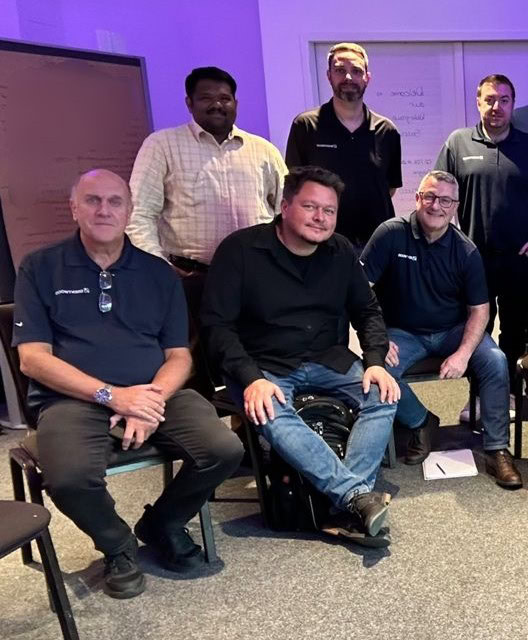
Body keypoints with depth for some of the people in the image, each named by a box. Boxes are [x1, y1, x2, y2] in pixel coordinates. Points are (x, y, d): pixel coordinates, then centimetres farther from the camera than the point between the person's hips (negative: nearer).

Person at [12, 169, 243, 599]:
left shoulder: (159, 273, 13)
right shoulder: (40, 268, 6)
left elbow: (179, 355, 9)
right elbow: (33, 358, -2)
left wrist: (154, 400, -13)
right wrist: (111, 394, -14)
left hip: (156, 393, 3)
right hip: (74, 398, -2)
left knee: (224, 450, -21)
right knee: (69, 478, -33)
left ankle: (162, 523, 12)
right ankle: (118, 546, 4)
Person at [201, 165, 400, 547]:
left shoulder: (341, 252, 7)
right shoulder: (240, 250, -9)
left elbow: (367, 310, 15)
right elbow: (217, 324, -11)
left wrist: (375, 361, -4)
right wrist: (251, 379, -24)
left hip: (329, 361, 5)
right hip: (264, 366, -4)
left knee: (384, 397, -19)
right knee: (273, 418, -35)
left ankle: (349, 507, -25)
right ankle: (359, 495, -31)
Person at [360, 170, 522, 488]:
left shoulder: (466, 251, -6)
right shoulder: (391, 234, -13)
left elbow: (479, 309, -3)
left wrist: (462, 354, -18)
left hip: (454, 331, 2)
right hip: (403, 333, -1)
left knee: (496, 361, -22)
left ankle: (497, 450, -4)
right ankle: (421, 422, 3)